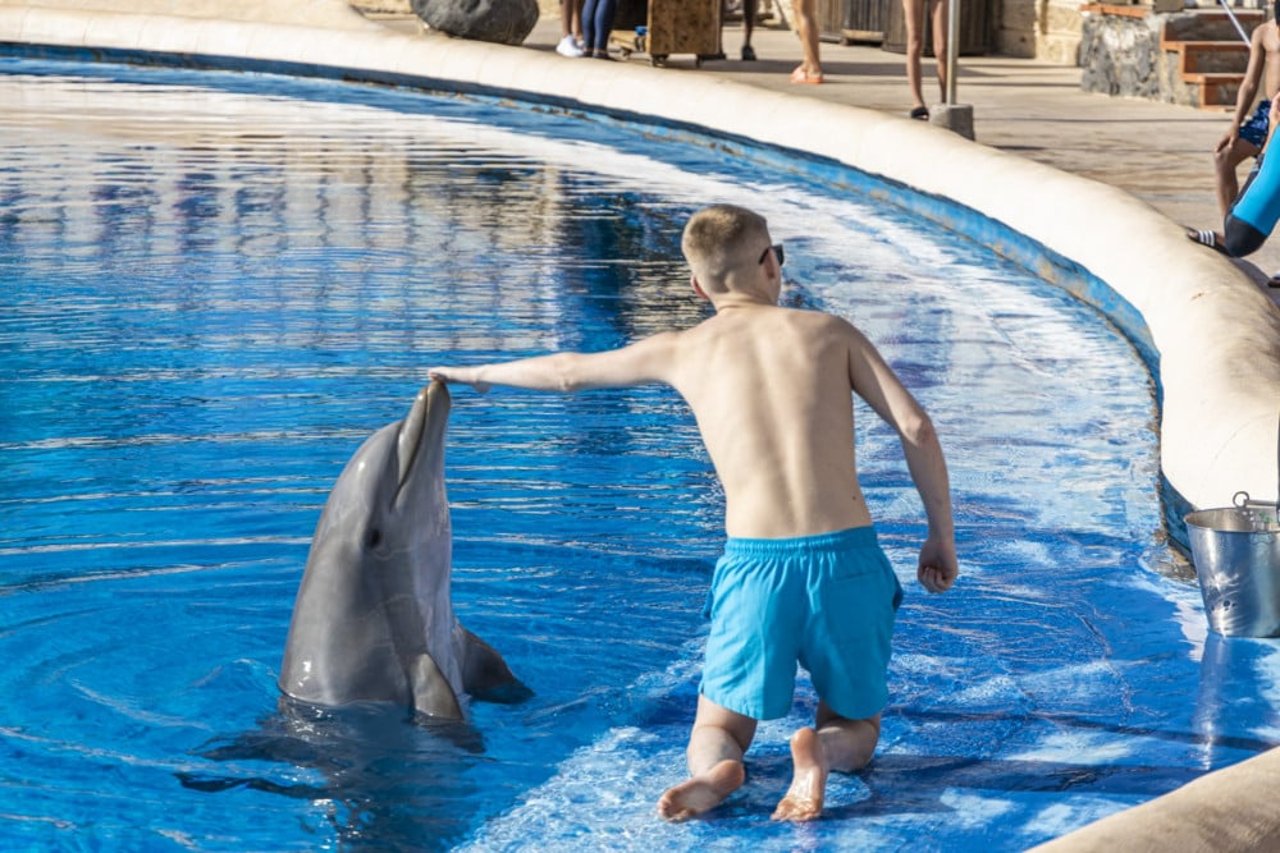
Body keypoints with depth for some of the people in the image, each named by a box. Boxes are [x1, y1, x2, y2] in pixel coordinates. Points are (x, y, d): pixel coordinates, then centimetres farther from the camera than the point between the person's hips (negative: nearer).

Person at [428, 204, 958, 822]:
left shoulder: (684, 351, 12)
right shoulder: (828, 332, 10)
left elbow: (567, 372, 27)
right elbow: (916, 427, 0)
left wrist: (479, 374, 45)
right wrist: (942, 536, 10)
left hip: (755, 566, 0)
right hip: (847, 560, 0)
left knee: (716, 730, 19)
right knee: (854, 731, 21)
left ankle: (714, 772, -20)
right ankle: (821, 752, -17)